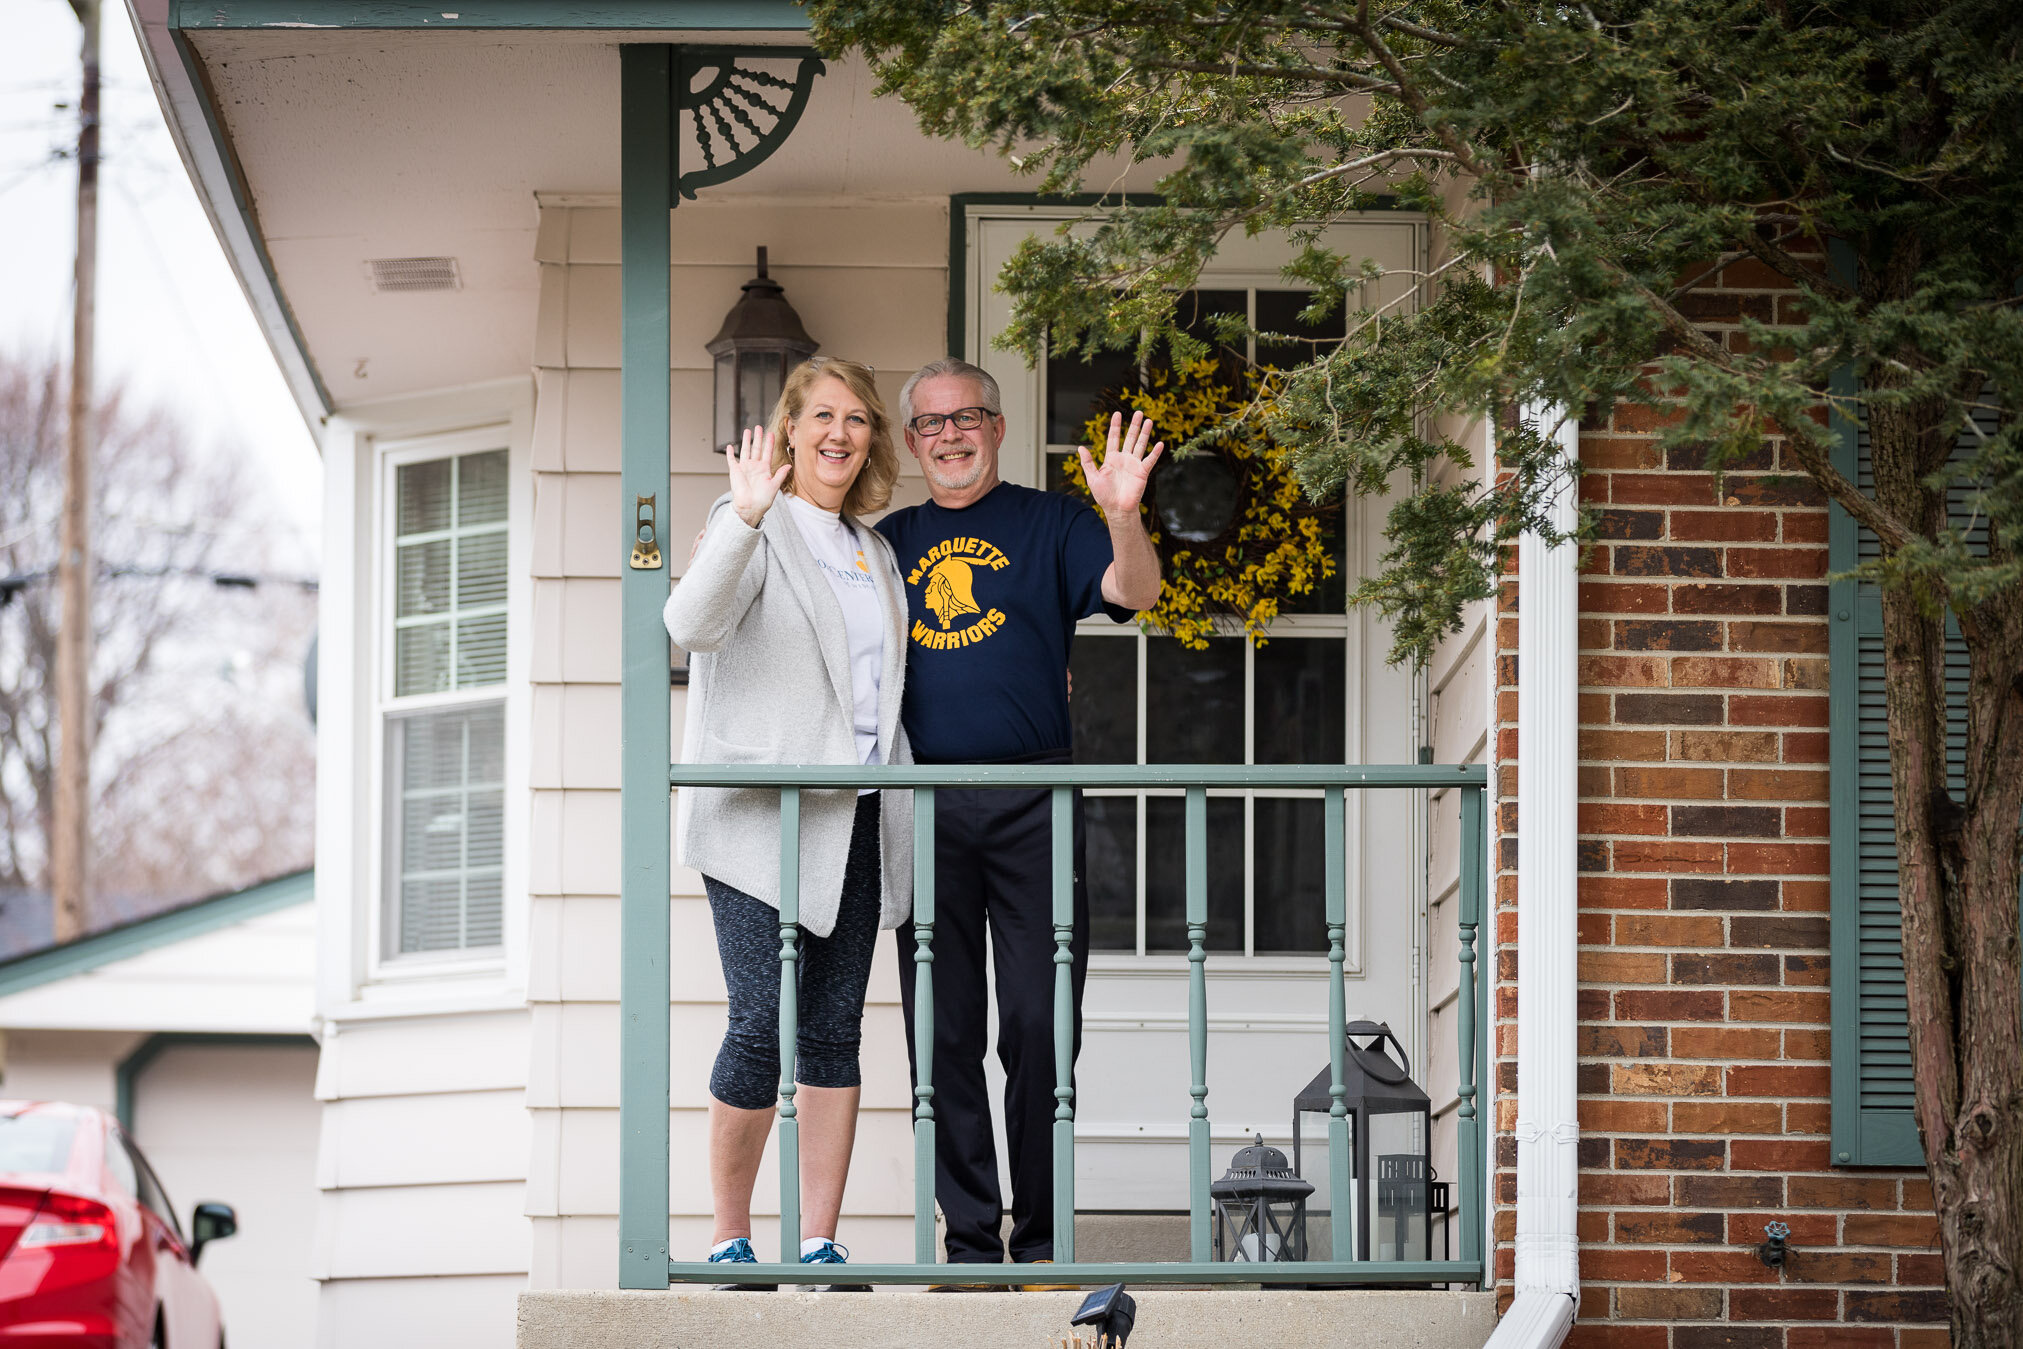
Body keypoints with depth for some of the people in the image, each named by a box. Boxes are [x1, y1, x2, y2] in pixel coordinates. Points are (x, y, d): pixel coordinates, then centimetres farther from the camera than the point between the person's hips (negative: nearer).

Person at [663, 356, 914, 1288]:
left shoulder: (871, 548, 19)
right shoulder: (753, 527, -3)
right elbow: (692, 624, -21)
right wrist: (747, 520, -34)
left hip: (855, 821, 6)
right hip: (762, 819, -6)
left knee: (835, 1030, 3)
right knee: (763, 1024, -12)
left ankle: (819, 1241, 4)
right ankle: (729, 1237, -1)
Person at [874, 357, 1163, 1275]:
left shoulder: (1049, 524, 8)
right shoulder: (891, 539, 16)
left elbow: (1136, 593, -6)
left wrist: (1123, 517, -26)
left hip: (1031, 805, -2)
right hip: (925, 810, 2)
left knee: (1040, 1026, -3)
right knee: (943, 1031, 2)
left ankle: (1041, 1238, 5)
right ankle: (970, 1241, 7)